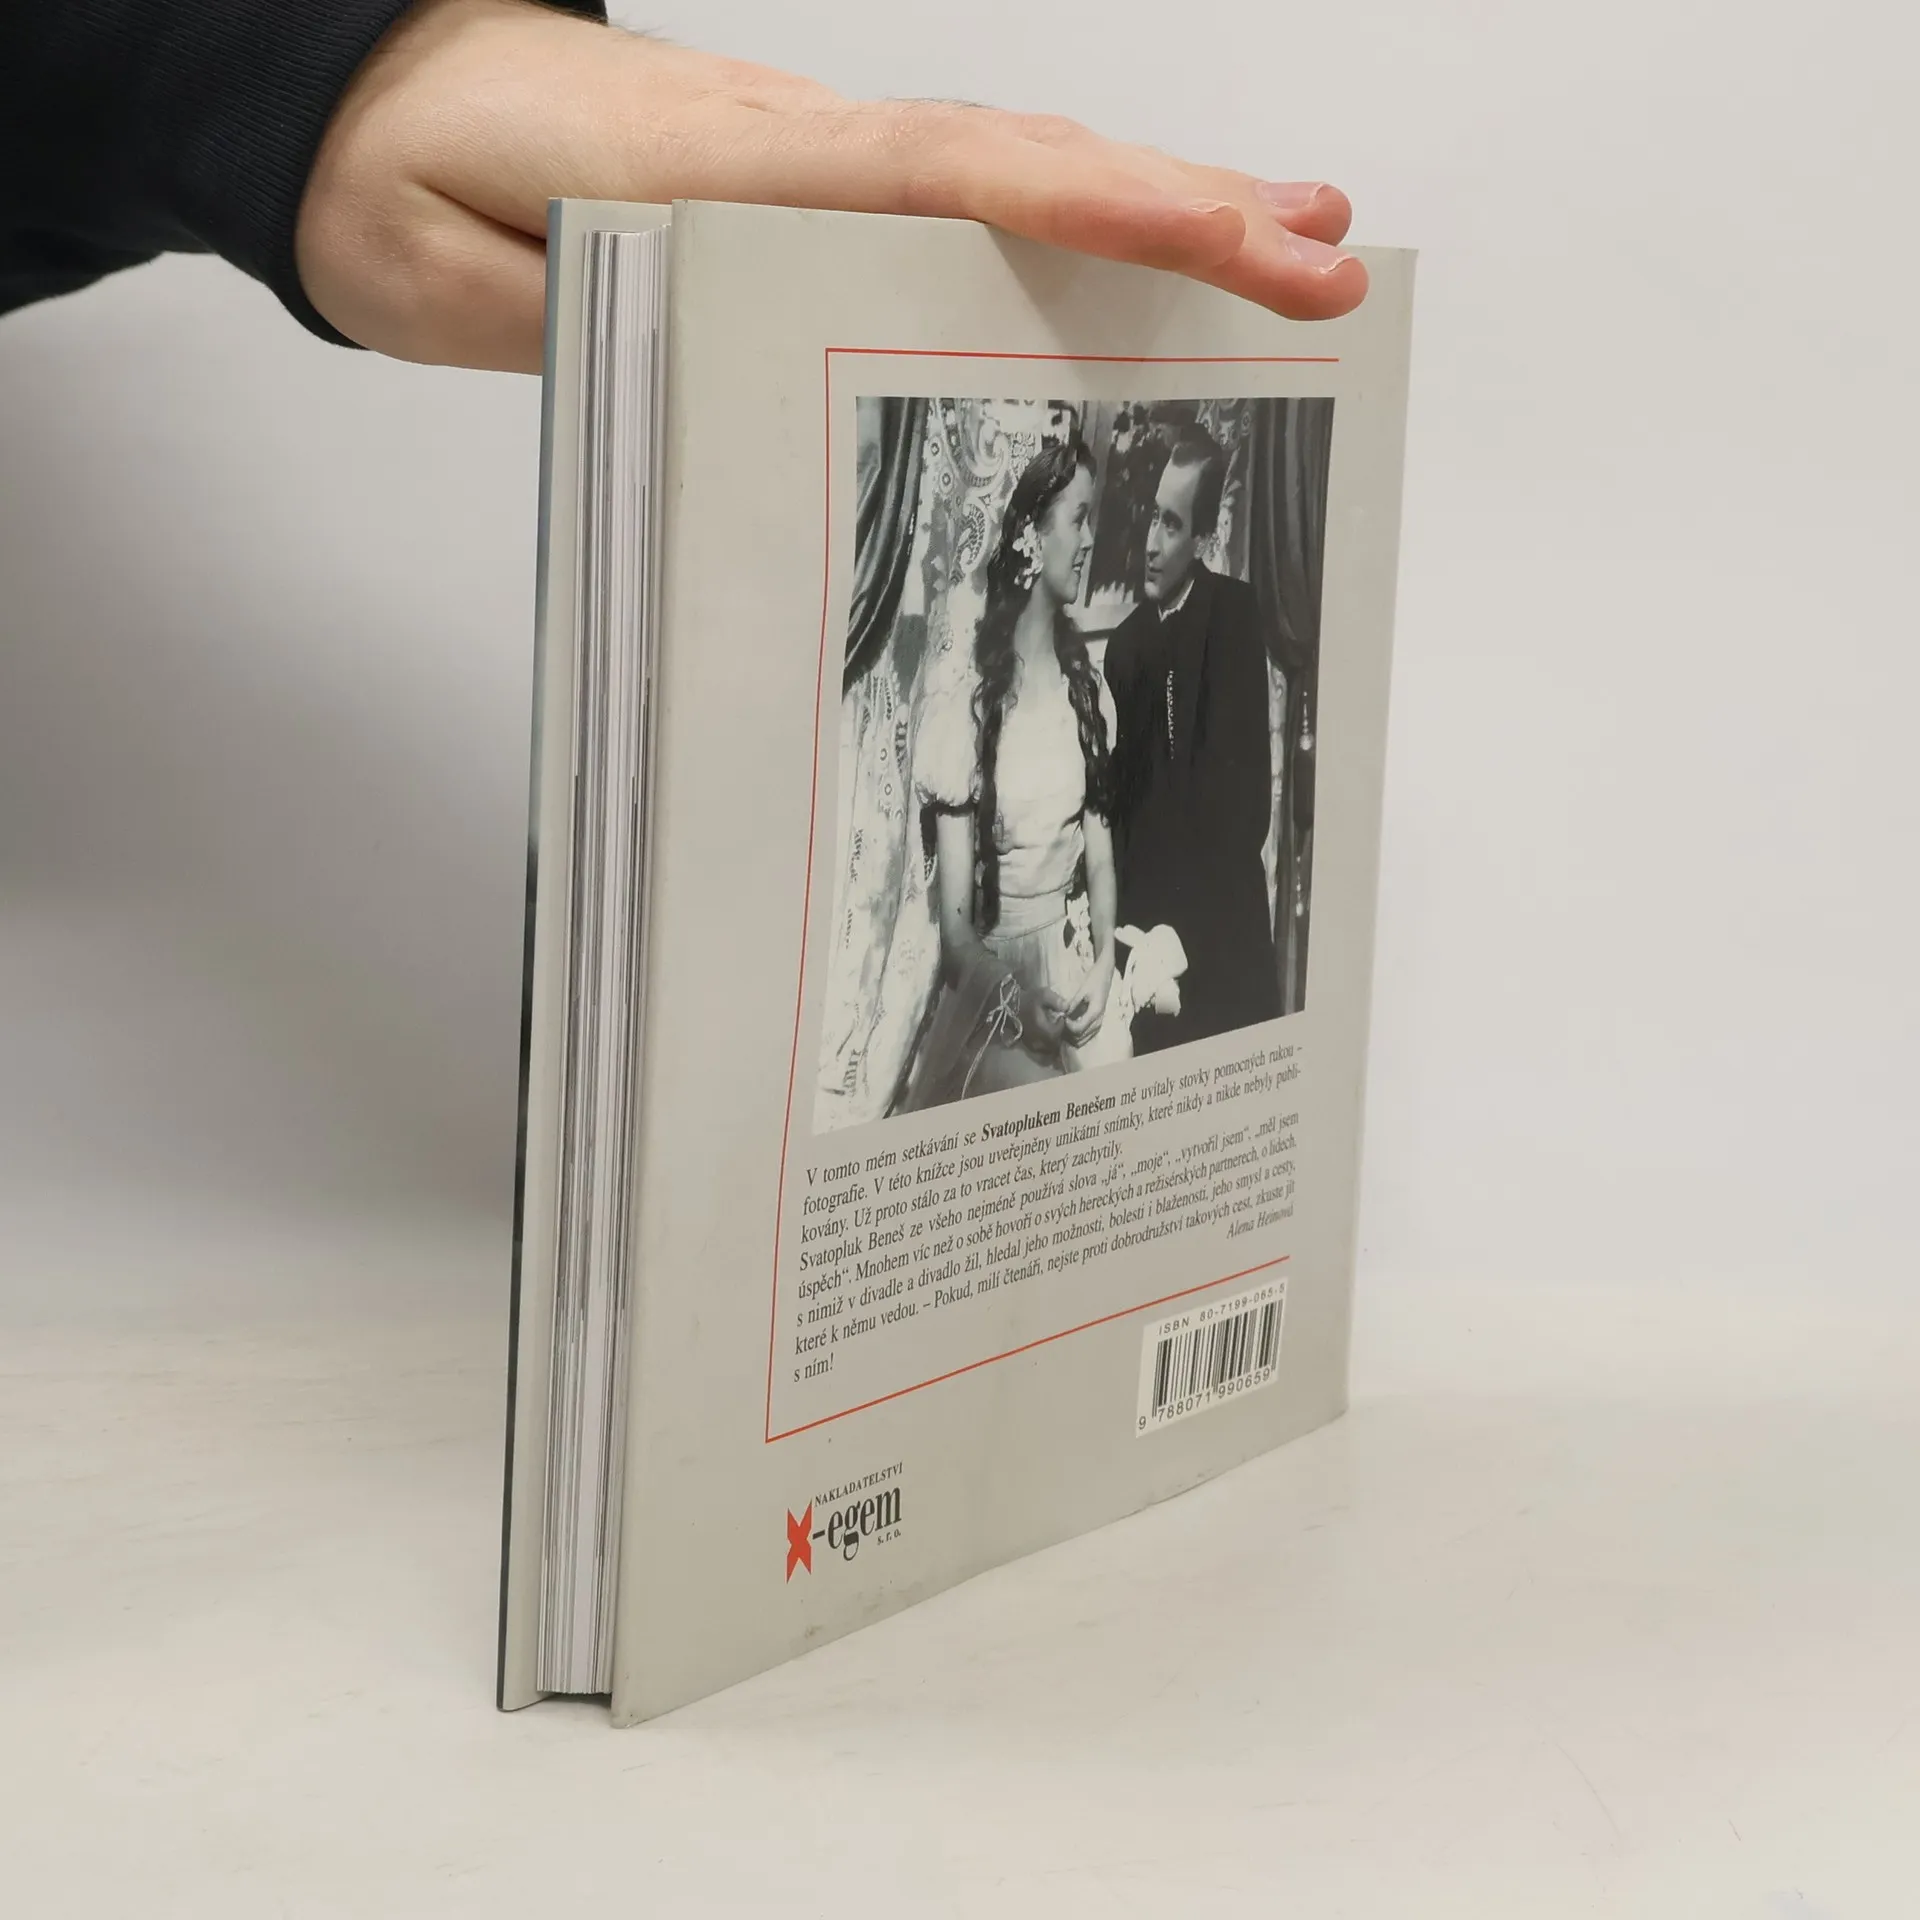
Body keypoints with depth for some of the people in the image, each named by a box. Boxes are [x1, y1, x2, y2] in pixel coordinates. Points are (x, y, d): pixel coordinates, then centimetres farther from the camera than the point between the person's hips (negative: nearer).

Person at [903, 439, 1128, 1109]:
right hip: (991, 971, -4)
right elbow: (955, 925, -12)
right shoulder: (964, 711, -13)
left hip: (1074, 961, 4)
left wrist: (1104, 965, -9)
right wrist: (1021, 1001, -28)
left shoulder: (1088, 693, 5)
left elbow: (1100, 857, 8)